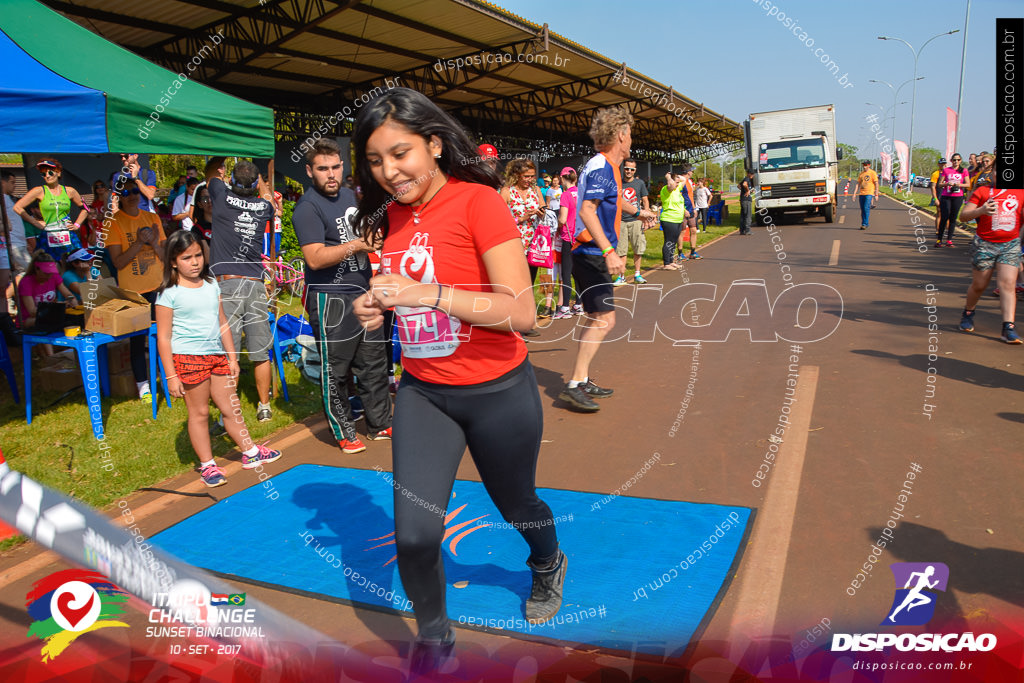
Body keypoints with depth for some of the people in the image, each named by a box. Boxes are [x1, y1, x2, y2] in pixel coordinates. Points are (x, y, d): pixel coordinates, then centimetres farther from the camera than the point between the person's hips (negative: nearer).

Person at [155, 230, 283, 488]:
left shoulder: (211, 284, 9)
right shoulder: (169, 294, -8)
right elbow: (163, 337, -9)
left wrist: (232, 357, 14)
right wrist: (171, 376, -11)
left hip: (217, 355, 5)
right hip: (188, 358, -5)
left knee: (231, 408, 12)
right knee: (199, 412, 4)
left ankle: (250, 452, 26)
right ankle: (207, 465, 16)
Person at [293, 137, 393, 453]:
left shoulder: (349, 195, 13)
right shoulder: (308, 208, -11)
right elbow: (315, 258, -21)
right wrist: (356, 245, -25)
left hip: (363, 292, 7)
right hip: (331, 299, -7)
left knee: (374, 362, 13)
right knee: (335, 370, 2)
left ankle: (380, 424, 26)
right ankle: (344, 433, 16)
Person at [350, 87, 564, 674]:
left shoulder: (478, 201, -17)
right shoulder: (392, 214, 2)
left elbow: (521, 312, -22)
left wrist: (425, 293, -29)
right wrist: (378, 309, -4)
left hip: (498, 393, -4)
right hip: (422, 392, 4)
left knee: (515, 504, 20)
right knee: (414, 534, -5)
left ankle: (548, 564, 56)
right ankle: (434, 636, 25)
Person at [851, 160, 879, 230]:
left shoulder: (873, 173, -1)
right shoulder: (861, 174, 13)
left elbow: (876, 184, -2)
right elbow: (858, 184, 15)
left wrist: (876, 195, -8)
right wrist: (854, 193, 5)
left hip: (869, 193, -5)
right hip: (861, 194, 5)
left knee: (866, 208, -15)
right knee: (862, 210, 7)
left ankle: (865, 224, -14)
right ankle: (865, 224, 17)